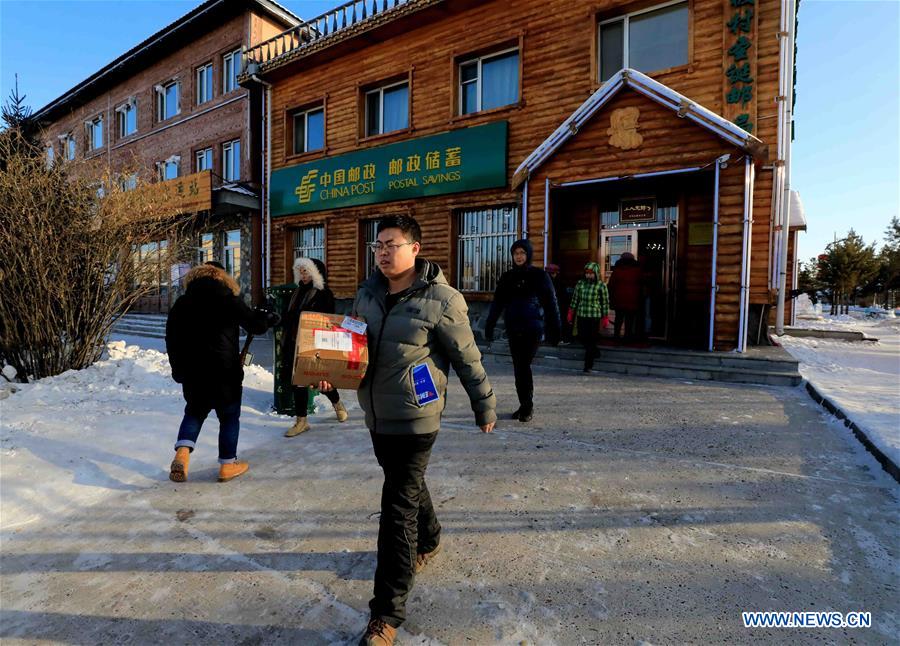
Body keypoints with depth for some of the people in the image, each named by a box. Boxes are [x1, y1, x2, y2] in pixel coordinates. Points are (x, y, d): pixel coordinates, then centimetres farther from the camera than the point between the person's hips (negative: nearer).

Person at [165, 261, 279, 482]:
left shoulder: (181, 303, 9)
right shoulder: (228, 298, -6)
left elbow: (172, 340, 10)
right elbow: (253, 322, -7)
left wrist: (178, 370, 18)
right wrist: (271, 318, 15)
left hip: (191, 372, 4)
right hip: (224, 372, -4)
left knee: (194, 411, 22)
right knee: (229, 415, 9)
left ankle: (182, 453, 2)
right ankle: (227, 464, 15)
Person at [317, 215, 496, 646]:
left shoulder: (440, 299, -16)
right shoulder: (368, 292, 3)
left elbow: (468, 358, -9)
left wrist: (485, 406, -1)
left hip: (415, 418, -7)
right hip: (376, 413, 7)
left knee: (398, 507, -3)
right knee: (408, 486, 26)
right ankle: (428, 541, 54)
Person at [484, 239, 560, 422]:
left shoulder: (540, 275, 0)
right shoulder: (507, 277, 9)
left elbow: (551, 303, 0)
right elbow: (497, 304, 9)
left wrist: (554, 330, -4)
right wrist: (489, 326, 4)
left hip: (533, 328, -4)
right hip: (513, 329, 4)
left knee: (523, 366, -10)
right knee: (519, 367, 7)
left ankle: (527, 406, 4)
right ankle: (525, 405, 19)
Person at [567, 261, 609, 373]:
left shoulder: (601, 285, -5)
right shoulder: (580, 283, 5)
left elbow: (605, 302, -2)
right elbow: (575, 299, 12)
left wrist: (605, 318, -2)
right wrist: (571, 314, 12)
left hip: (594, 316, -4)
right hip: (581, 315, 4)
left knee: (591, 340, -1)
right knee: (581, 338, 9)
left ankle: (588, 365, 8)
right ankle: (594, 352, 39)